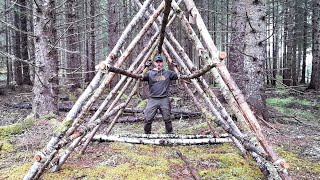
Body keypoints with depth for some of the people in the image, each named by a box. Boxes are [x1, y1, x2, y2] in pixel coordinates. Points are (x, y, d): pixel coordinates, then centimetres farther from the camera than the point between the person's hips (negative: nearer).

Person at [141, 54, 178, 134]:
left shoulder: (168, 73, 11)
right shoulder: (150, 73, 8)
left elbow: (178, 76, 16)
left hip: (164, 100, 1)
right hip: (153, 100, 0)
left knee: (167, 119, 4)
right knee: (148, 119, -4)